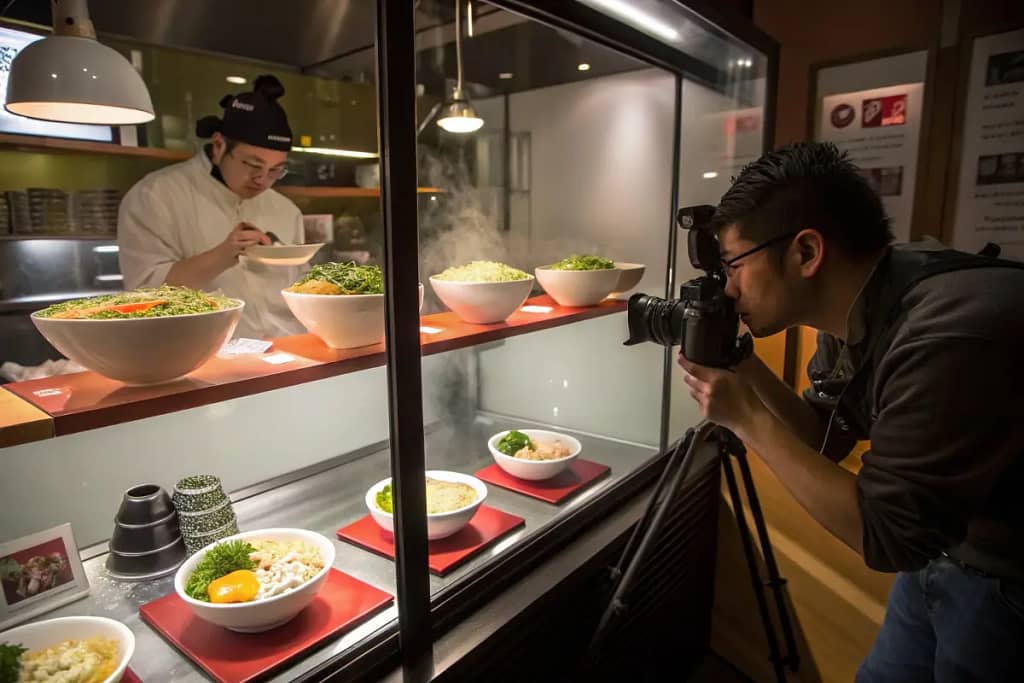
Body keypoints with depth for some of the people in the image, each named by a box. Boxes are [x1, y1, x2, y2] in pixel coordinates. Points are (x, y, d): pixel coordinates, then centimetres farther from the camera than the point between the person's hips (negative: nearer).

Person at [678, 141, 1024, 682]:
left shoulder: (952, 334, -35)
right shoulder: (854, 311, -9)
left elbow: (884, 536, -29)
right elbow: (824, 439, 3)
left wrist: (748, 418, -26)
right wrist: (742, 365, -12)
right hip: (940, 545, 7)